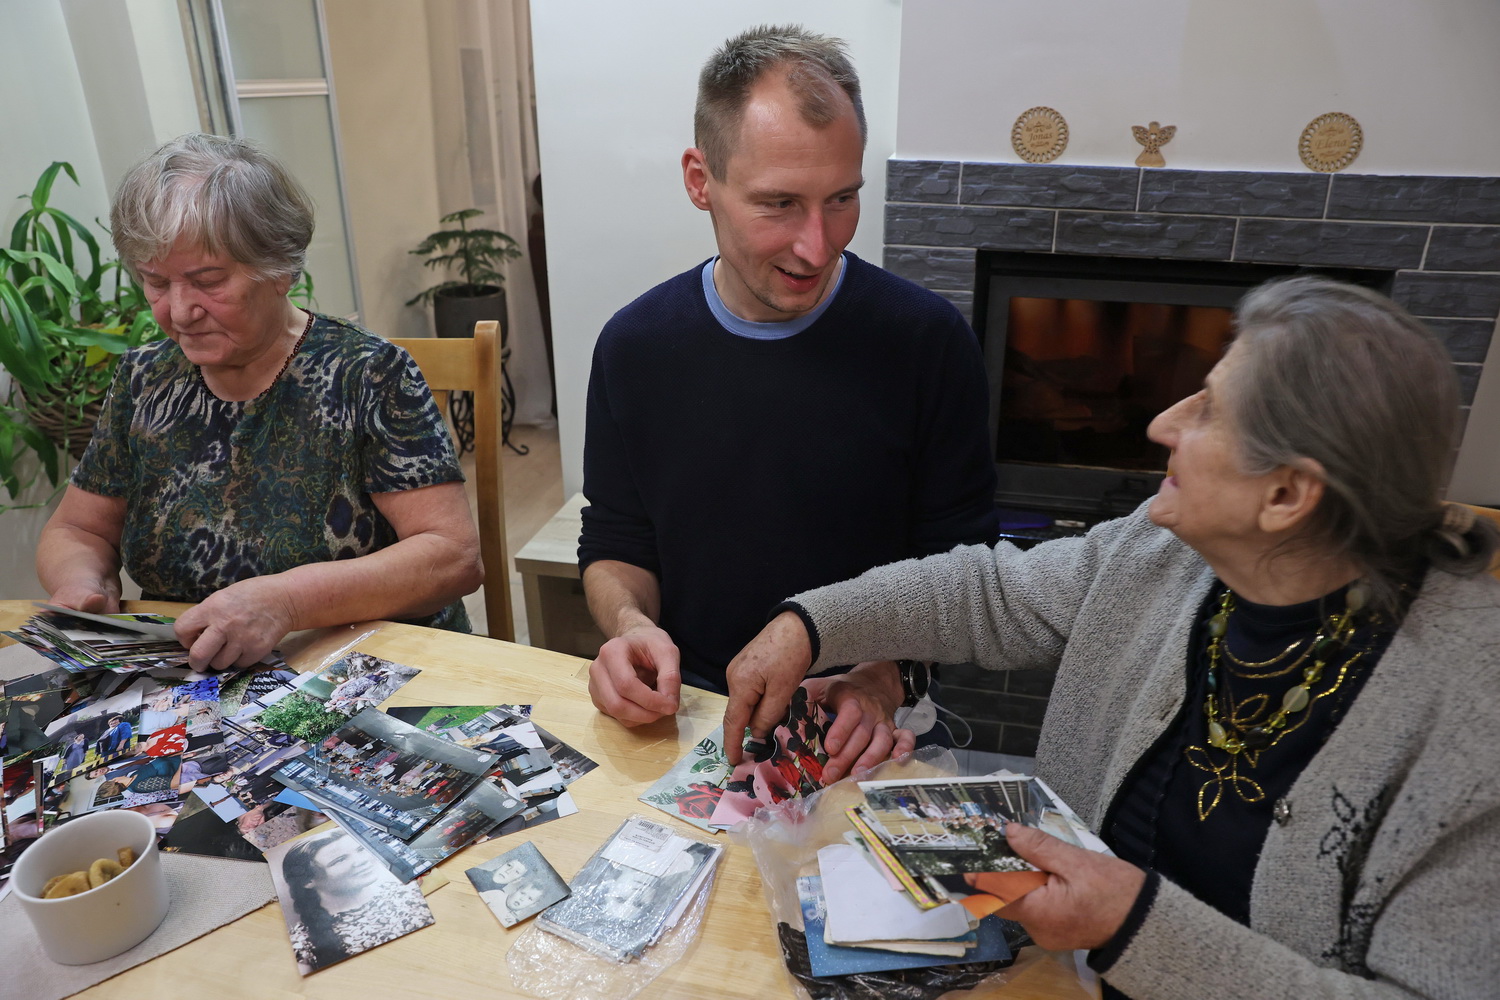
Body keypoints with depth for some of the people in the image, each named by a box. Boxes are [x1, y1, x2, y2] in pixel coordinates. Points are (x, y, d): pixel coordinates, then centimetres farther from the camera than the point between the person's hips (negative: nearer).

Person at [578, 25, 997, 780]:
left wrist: (882, 671, -18)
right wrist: (629, 623, -11)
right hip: (687, 710, 2)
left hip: (859, 722, -2)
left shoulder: (928, 341, -7)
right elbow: (614, 546, 10)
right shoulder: (635, 346, 1)